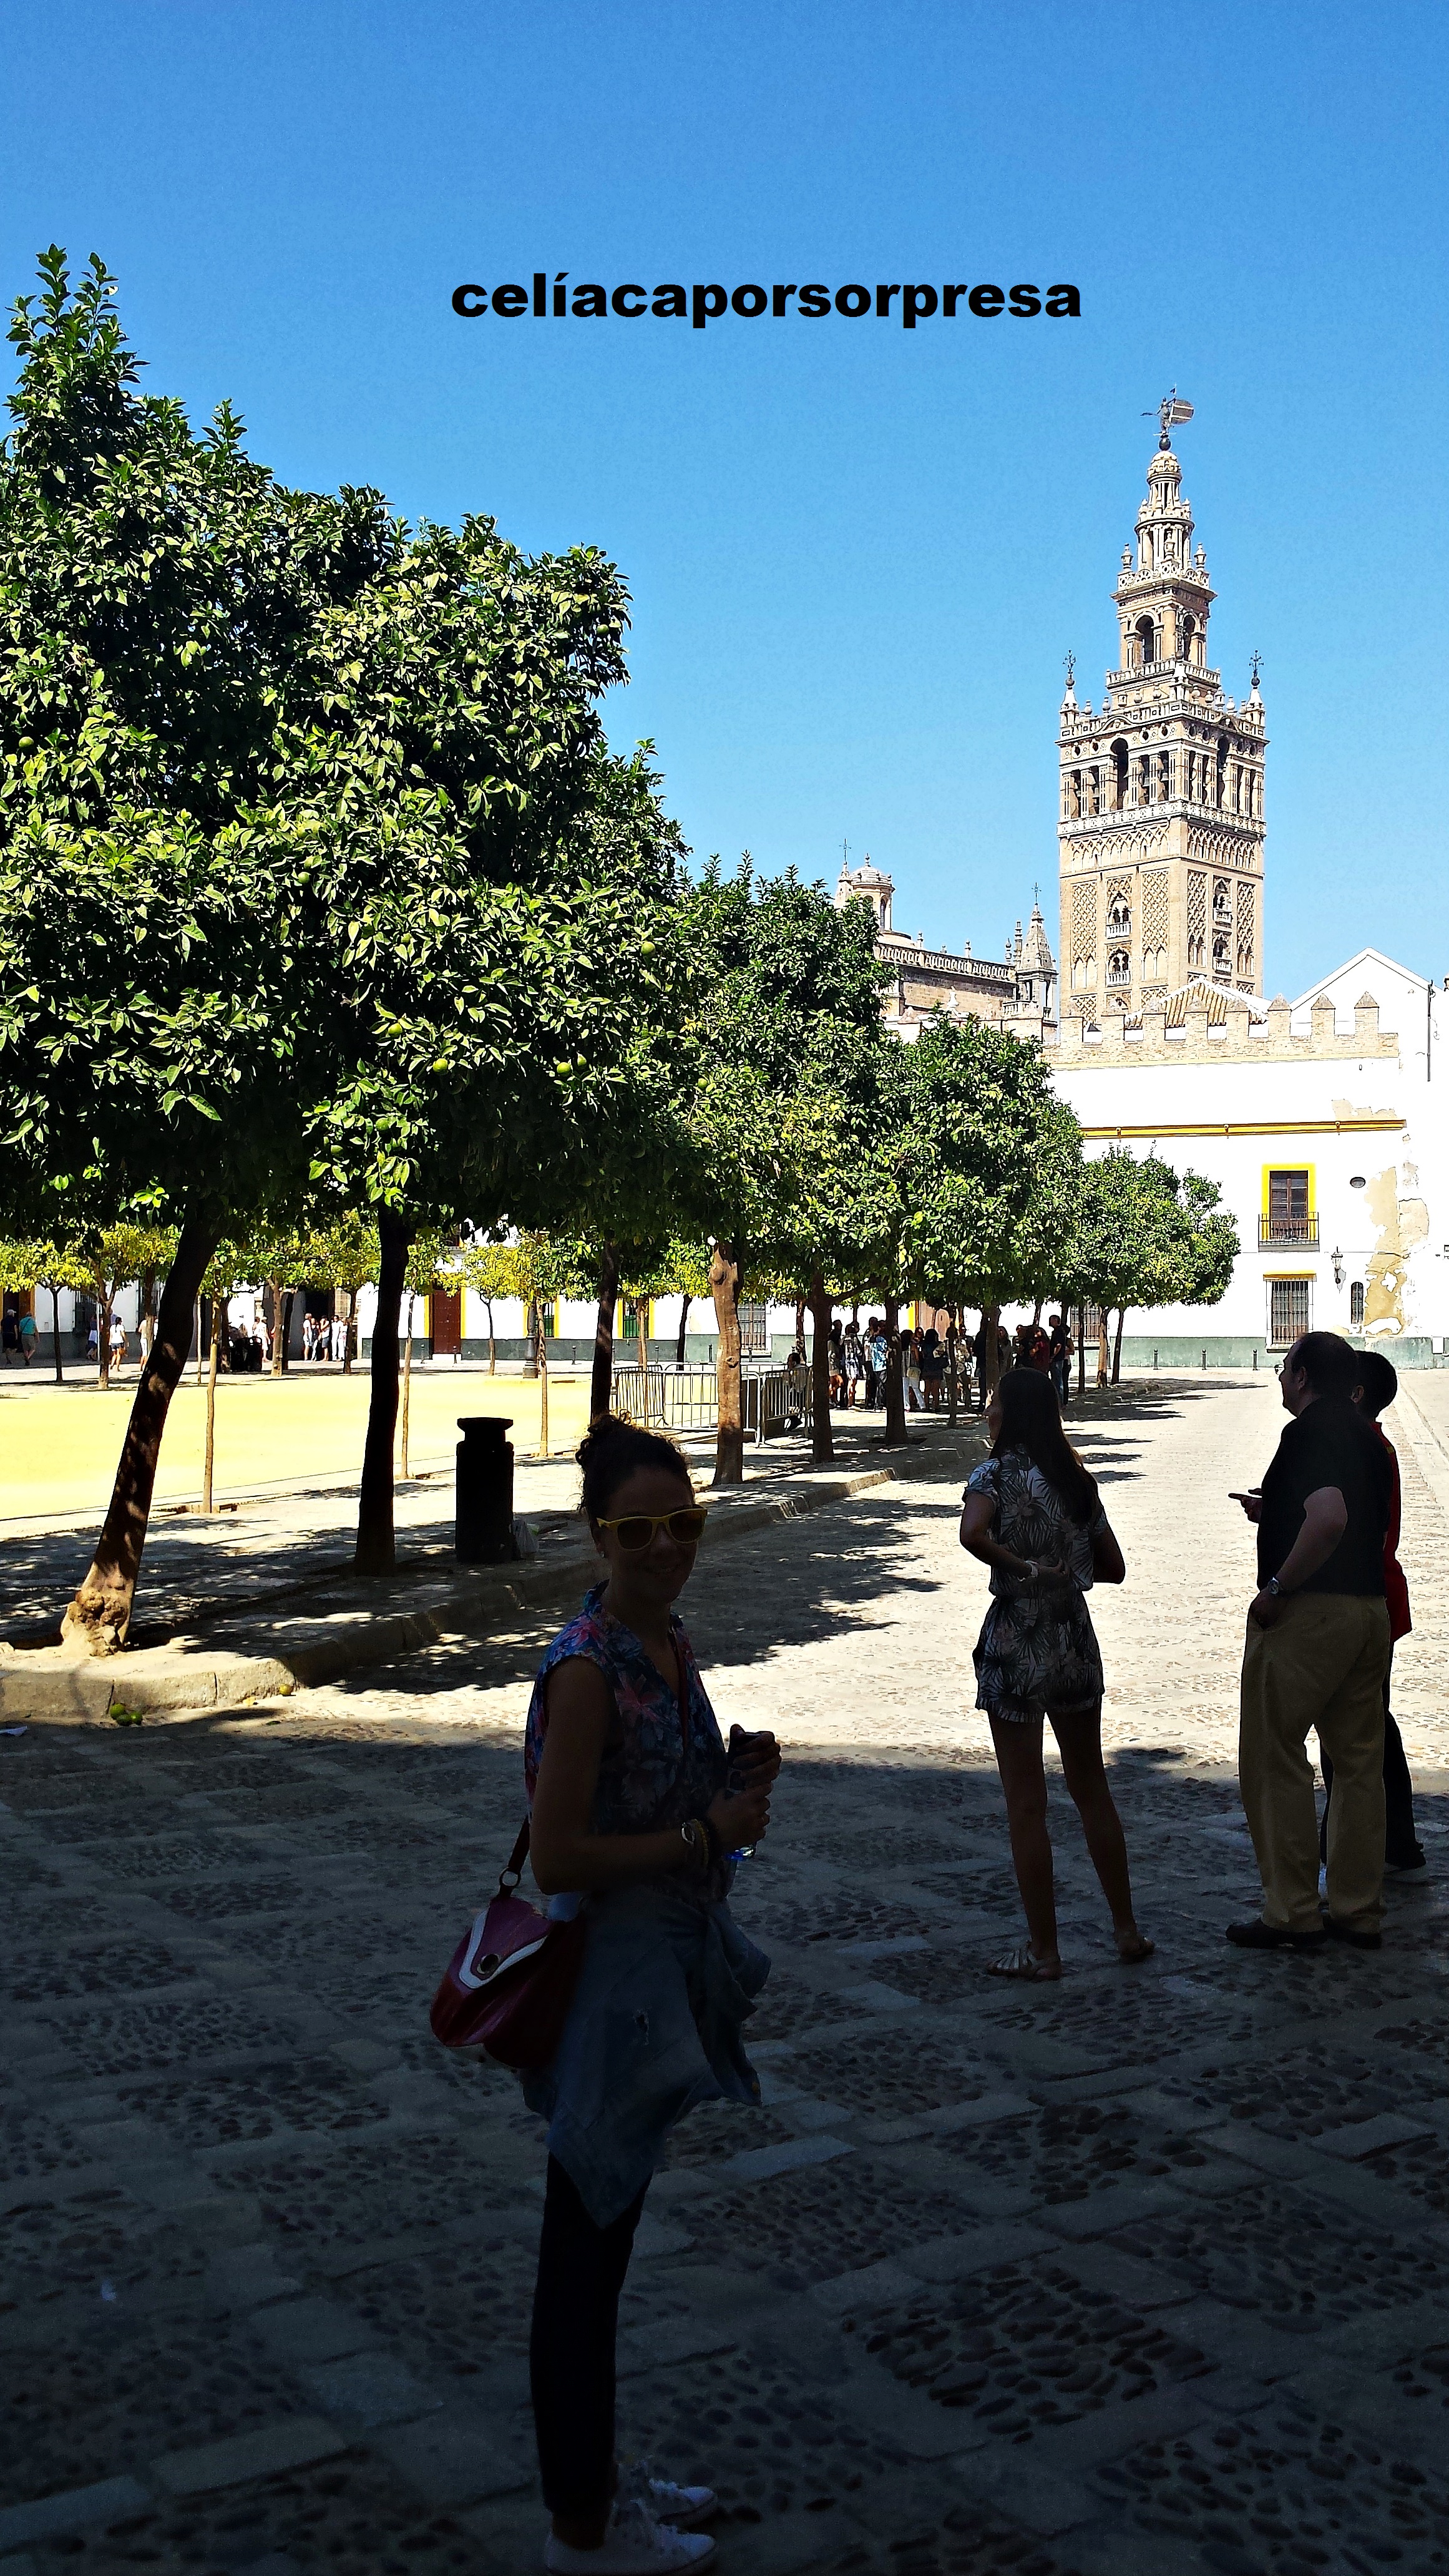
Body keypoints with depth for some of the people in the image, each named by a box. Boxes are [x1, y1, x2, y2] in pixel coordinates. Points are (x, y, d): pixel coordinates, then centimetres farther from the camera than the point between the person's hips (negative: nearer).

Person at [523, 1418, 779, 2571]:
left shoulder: (669, 1640, 4)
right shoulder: (587, 1670, -23)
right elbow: (559, 1856, -24)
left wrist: (734, 1777, -2)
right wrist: (710, 1832, -19)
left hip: (668, 1965, 9)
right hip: (606, 1977, -9)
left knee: (605, 2237, 22)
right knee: (587, 2248, 8)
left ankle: (599, 2476, 39)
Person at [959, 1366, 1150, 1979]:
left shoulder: (996, 1474, -11)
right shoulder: (1076, 1479, 6)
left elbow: (972, 1534, -32)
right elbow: (1113, 1568, 9)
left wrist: (1024, 1567, -18)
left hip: (1015, 1647, -6)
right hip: (1076, 1640, 6)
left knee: (1026, 1806, 4)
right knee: (1091, 1789, 19)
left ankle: (1042, 1951, 11)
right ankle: (1127, 1930, 26)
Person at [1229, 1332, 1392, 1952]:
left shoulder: (1308, 1432, -14)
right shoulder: (1367, 1438, 14)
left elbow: (1330, 1520, -29)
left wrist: (1276, 1587, -21)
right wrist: (1273, 1513, 24)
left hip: (1308, 1612, -9)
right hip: (1370, 1606, 9)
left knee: (1274, 1760, 0)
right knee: (1358, 1761, 12)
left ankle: (1292, 1913, 2)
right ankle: (1359, 1912, 17)